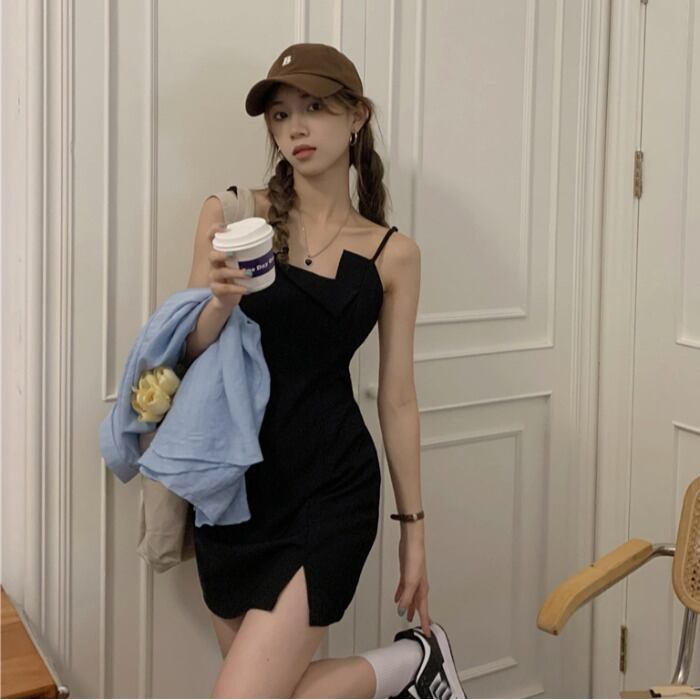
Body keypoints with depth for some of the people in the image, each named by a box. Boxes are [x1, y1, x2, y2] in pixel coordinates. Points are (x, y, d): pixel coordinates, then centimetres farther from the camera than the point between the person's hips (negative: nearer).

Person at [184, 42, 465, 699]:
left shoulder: (392, 253, 1)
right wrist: (220, 302, -19)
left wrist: (413, 528, 7)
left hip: (330, 489, -3)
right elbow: (191, 356, 2)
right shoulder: (229, 216, 2)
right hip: (233, 484, 3)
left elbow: (397, 399, 5)